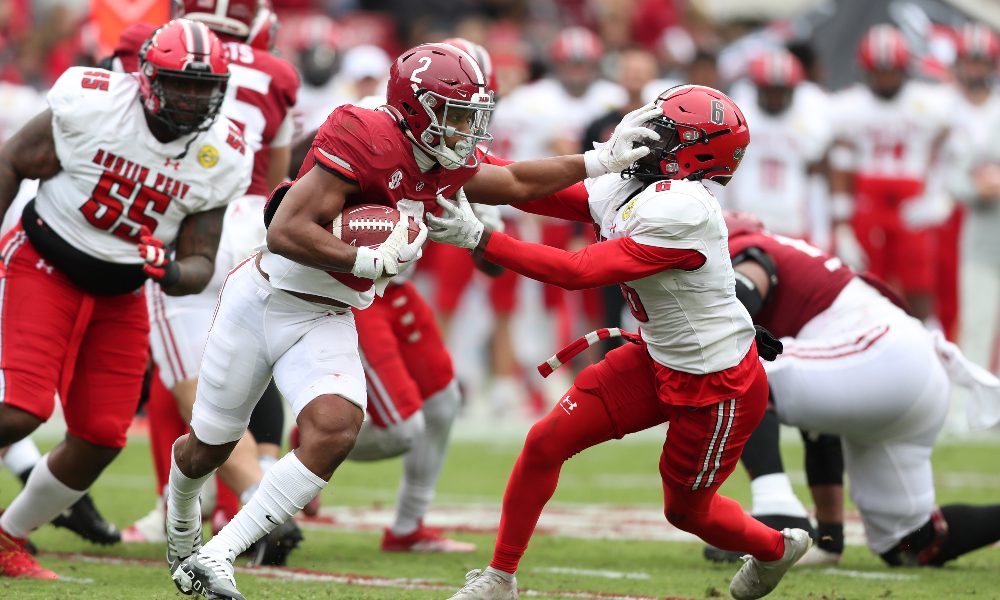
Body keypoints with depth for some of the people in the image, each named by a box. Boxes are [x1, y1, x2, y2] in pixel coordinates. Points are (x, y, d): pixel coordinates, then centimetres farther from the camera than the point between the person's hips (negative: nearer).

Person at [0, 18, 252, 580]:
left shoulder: (219, 159, -7)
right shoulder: (92, 104, -19)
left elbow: (201, 264, -2)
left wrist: (173, 273, -25)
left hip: (121, 296, 5)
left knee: (101, 439, 2)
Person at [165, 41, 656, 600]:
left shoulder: (446, 167, 0)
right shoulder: (365, 140, -25)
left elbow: (518, 183, 20)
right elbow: (285, 232, -28)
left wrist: (604, 160, 15)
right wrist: (372, 261, -28)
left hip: (327, 321, 6)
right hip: (264, 300, -6)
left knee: (336, 432, -22)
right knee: (208, 447, 11)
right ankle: (182, 524, 49)